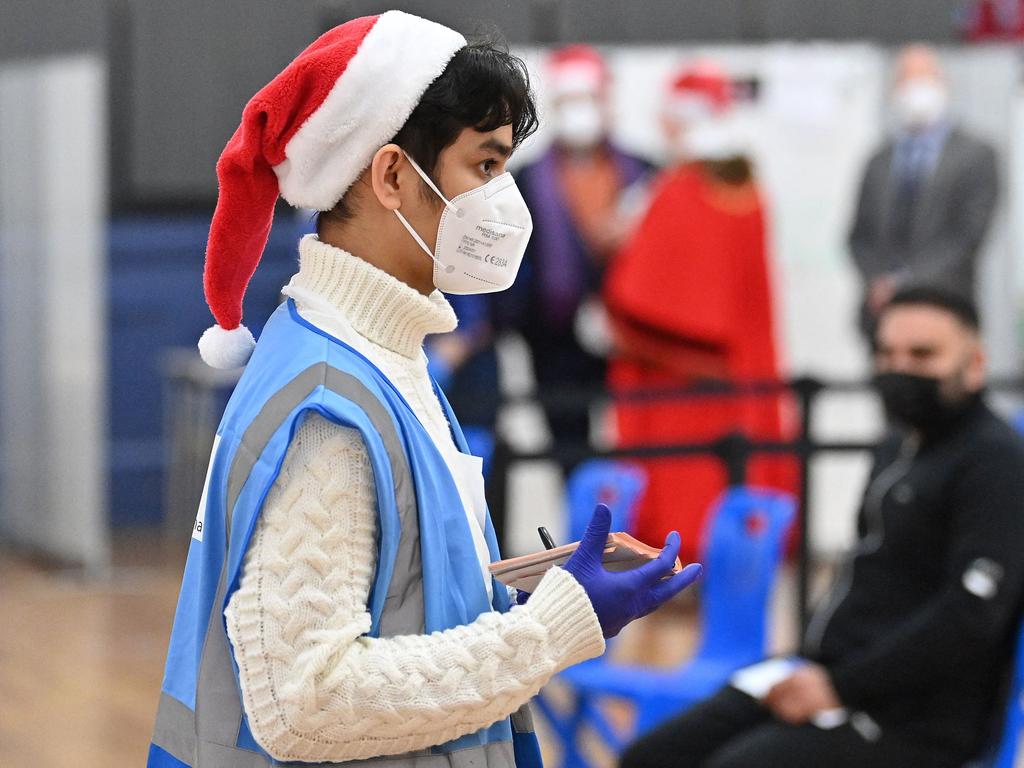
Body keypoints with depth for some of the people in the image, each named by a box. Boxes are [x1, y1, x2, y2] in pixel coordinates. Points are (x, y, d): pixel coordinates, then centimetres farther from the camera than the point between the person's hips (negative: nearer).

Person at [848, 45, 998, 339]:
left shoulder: (976, 156, 3)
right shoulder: (879, 161, 16)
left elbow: (968, 234, -5)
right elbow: (860, 236, 13)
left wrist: (907, 281, -12)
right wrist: (876, 282, -7)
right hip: (881, 312, 3)